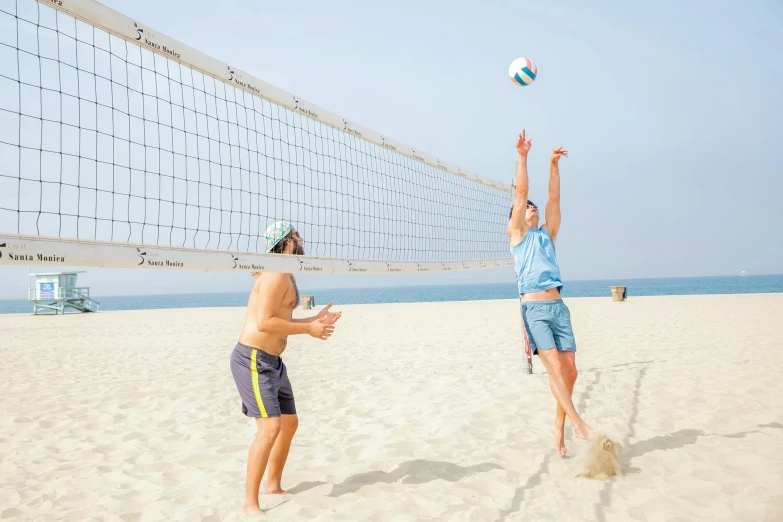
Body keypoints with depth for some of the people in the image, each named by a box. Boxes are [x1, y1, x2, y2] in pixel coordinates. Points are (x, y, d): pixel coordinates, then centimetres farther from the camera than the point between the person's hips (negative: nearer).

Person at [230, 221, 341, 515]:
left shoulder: (286, 277, 14)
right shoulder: (277, 275, -18)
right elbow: (264, 322, -26)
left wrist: (315, 319, 10)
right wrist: (308, 329, -19)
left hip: (272, 361, 11)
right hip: (253, 360, -11)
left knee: (290, 423, 18)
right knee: (270, 428, -17)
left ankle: (273, 486, 33)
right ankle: (250, 503, -8)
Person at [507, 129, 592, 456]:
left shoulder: (547, 234, 22)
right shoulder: (517, 234, 11)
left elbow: (554, 199, 14)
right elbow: (520, 194, 3)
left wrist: (553, 165, 9)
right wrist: (522, 157, 0)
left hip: (558, 307, 5)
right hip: (533, 308, -5)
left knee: (570, 371, 0)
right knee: (555, 367, -18)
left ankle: (559, 427, 13)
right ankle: (577, 422, -14)